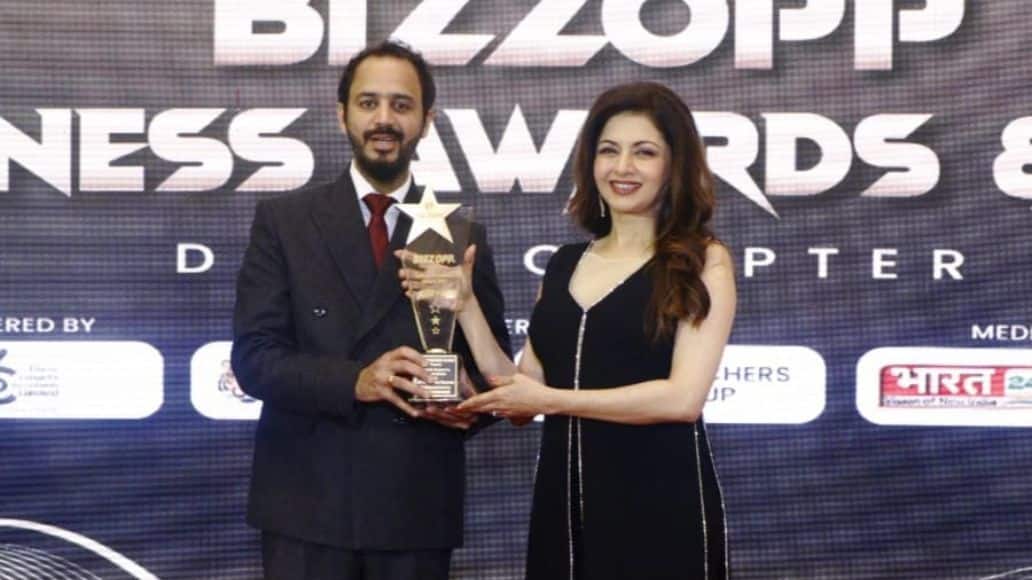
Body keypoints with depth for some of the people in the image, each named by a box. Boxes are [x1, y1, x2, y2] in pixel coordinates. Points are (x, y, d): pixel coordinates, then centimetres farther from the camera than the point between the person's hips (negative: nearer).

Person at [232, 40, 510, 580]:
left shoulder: (462, 234, 8)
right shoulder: (283, 221, 3)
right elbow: (253, 356, -5)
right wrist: (355, 381, -21)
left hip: (417, 505, 1)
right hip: (306, 501, -1)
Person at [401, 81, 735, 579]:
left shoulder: (703, 261, -3)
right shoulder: (563, 265, 11)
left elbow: (684, 397, -14)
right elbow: (519, 396, 9)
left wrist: (550, 399, -11)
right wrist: (464, 305, 1)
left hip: (659, 504, -4)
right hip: (564, 499, 5)